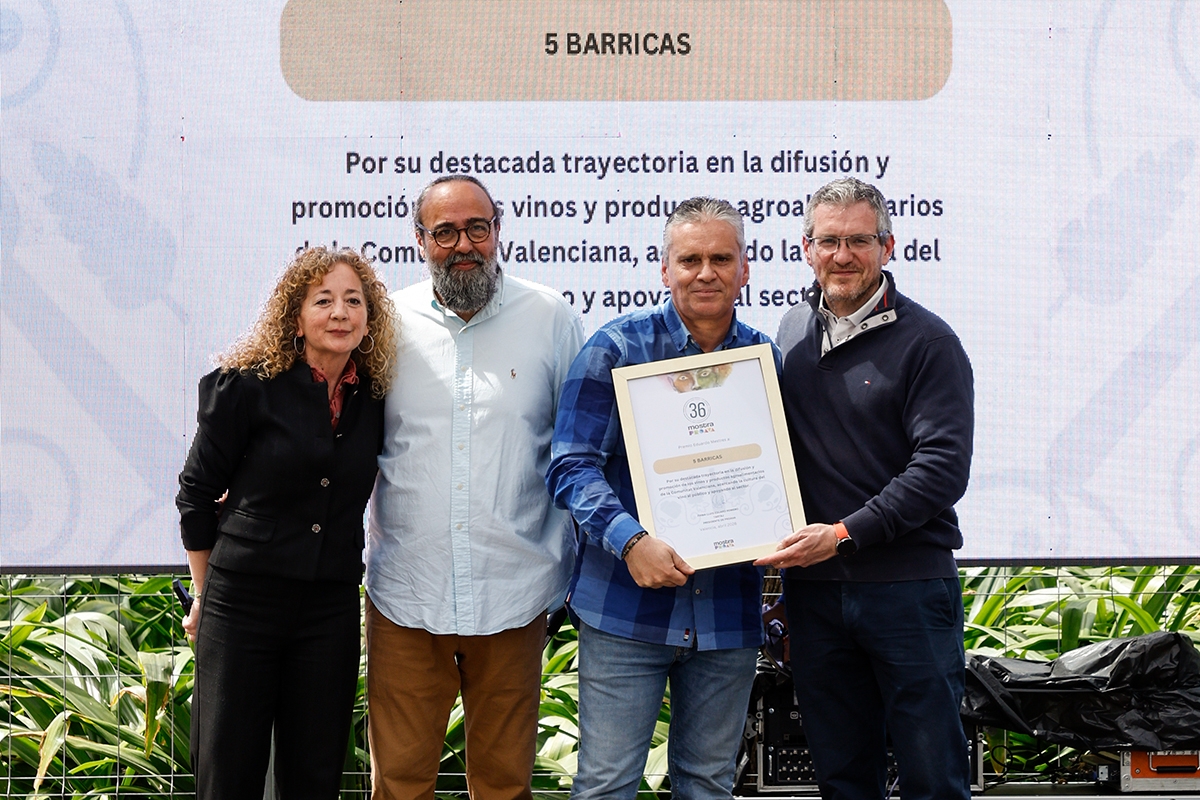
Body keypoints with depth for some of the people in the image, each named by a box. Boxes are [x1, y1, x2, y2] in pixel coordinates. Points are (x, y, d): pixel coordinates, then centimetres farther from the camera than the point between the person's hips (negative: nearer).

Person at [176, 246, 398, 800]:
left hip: (331, 609, 3)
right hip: (242, 602, -3)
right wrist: (206, 595, 4)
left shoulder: (373, 400, 4)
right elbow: (197, 493, -1)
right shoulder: (247, 386, -8)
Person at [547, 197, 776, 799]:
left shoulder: (765, 360, 8)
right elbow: (573, 466, -7)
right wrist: (631, 541, -21)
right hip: (626, 610, -3)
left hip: (729, 612, 3)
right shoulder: (615, 349, -2)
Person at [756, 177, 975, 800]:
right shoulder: (791, 332, 11)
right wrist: (788, 549, 8)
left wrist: (844, 533, -18)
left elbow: (941, 468, -13)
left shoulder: (927, 342, -6)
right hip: (812, 588, 5)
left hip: (908, 585, -5)